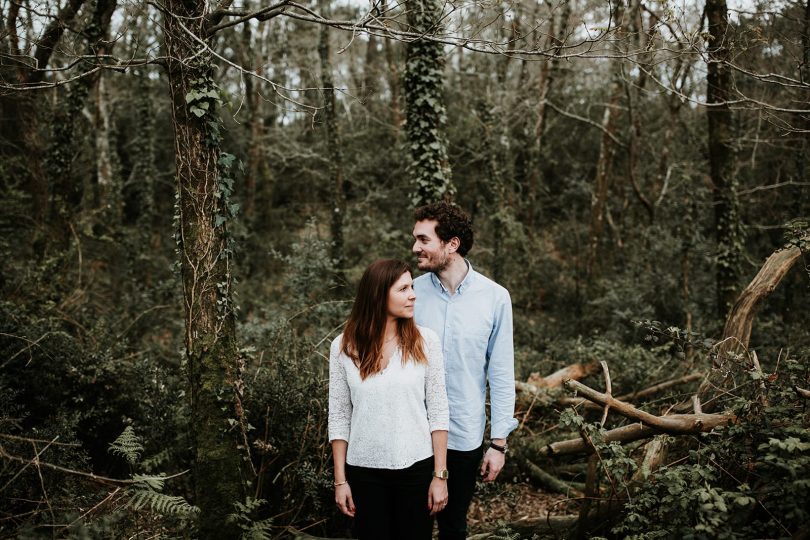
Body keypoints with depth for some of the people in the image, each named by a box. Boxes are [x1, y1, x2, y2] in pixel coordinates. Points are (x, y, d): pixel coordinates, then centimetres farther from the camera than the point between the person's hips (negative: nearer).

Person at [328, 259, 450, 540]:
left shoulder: (425, 341, -5)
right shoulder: (344, 347, -5)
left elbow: (438, 411, -3)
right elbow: (339, 417, 1)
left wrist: (440, 475, -5)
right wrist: (340, 480, 0)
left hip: (416, 467, 0)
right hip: (364, 471, 0)